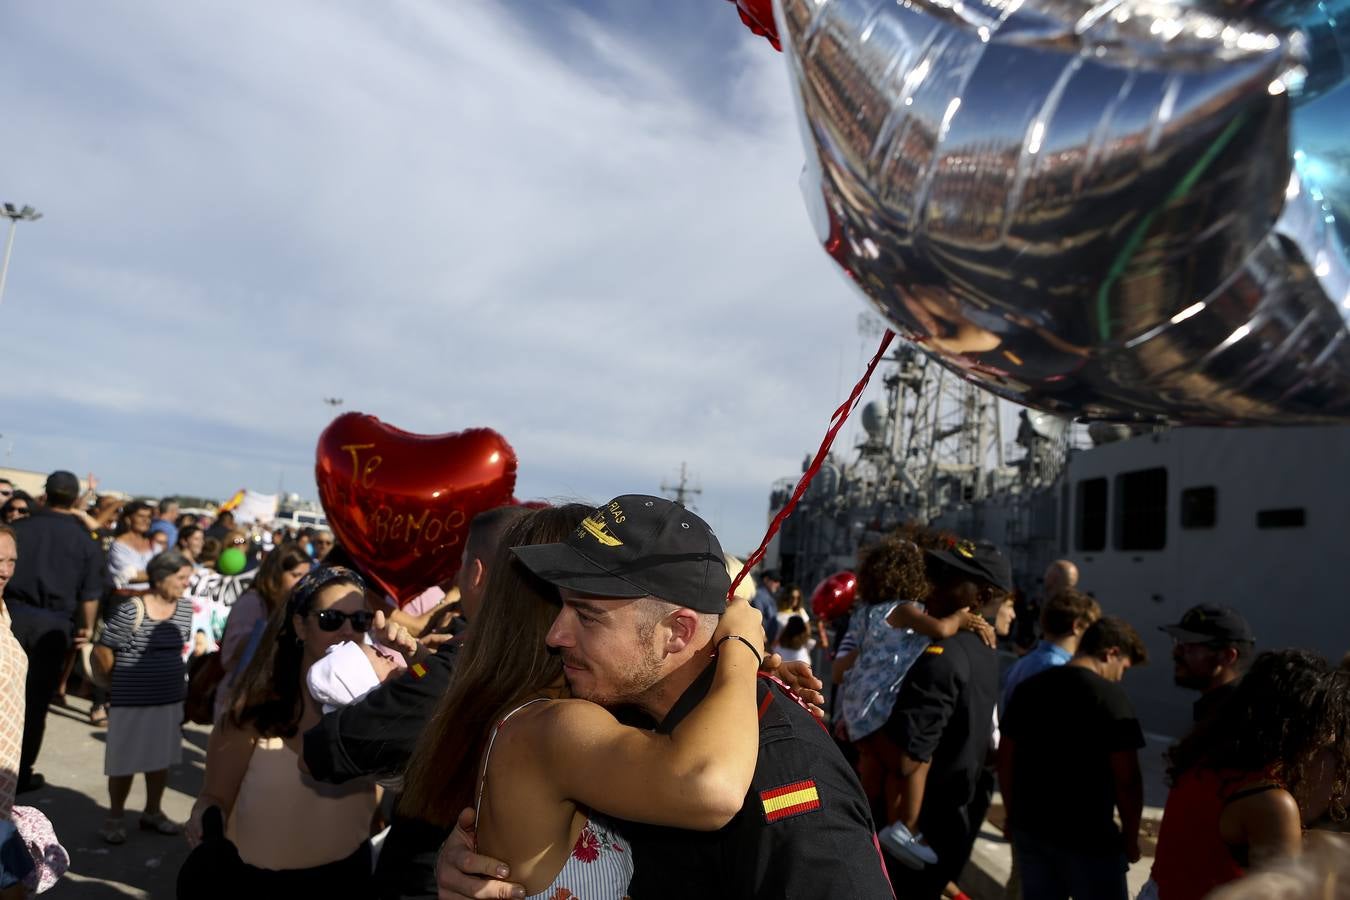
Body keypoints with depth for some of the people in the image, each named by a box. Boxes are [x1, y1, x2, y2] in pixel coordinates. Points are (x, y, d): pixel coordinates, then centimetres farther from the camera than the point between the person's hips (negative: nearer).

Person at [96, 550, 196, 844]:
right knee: (125, 761, 7)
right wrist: (119, 684, 1)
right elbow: (102, 651, -10)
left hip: (171, 698, 6)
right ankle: (115, 818, 26)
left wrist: (173, 678, 13)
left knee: (162, 757, 16)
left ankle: (152, 812, 33)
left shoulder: (185, 607, 0)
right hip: (131, 700, -6)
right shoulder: (129, 611, -19)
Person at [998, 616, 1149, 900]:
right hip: (1087, 836, -6)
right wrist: (1130, 837, -3)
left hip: (1029, 828, 6)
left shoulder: (1029, 687, 6)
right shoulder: (1109, 695, -13)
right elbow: (1127, 780, -16)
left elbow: (1005, 759, 10)